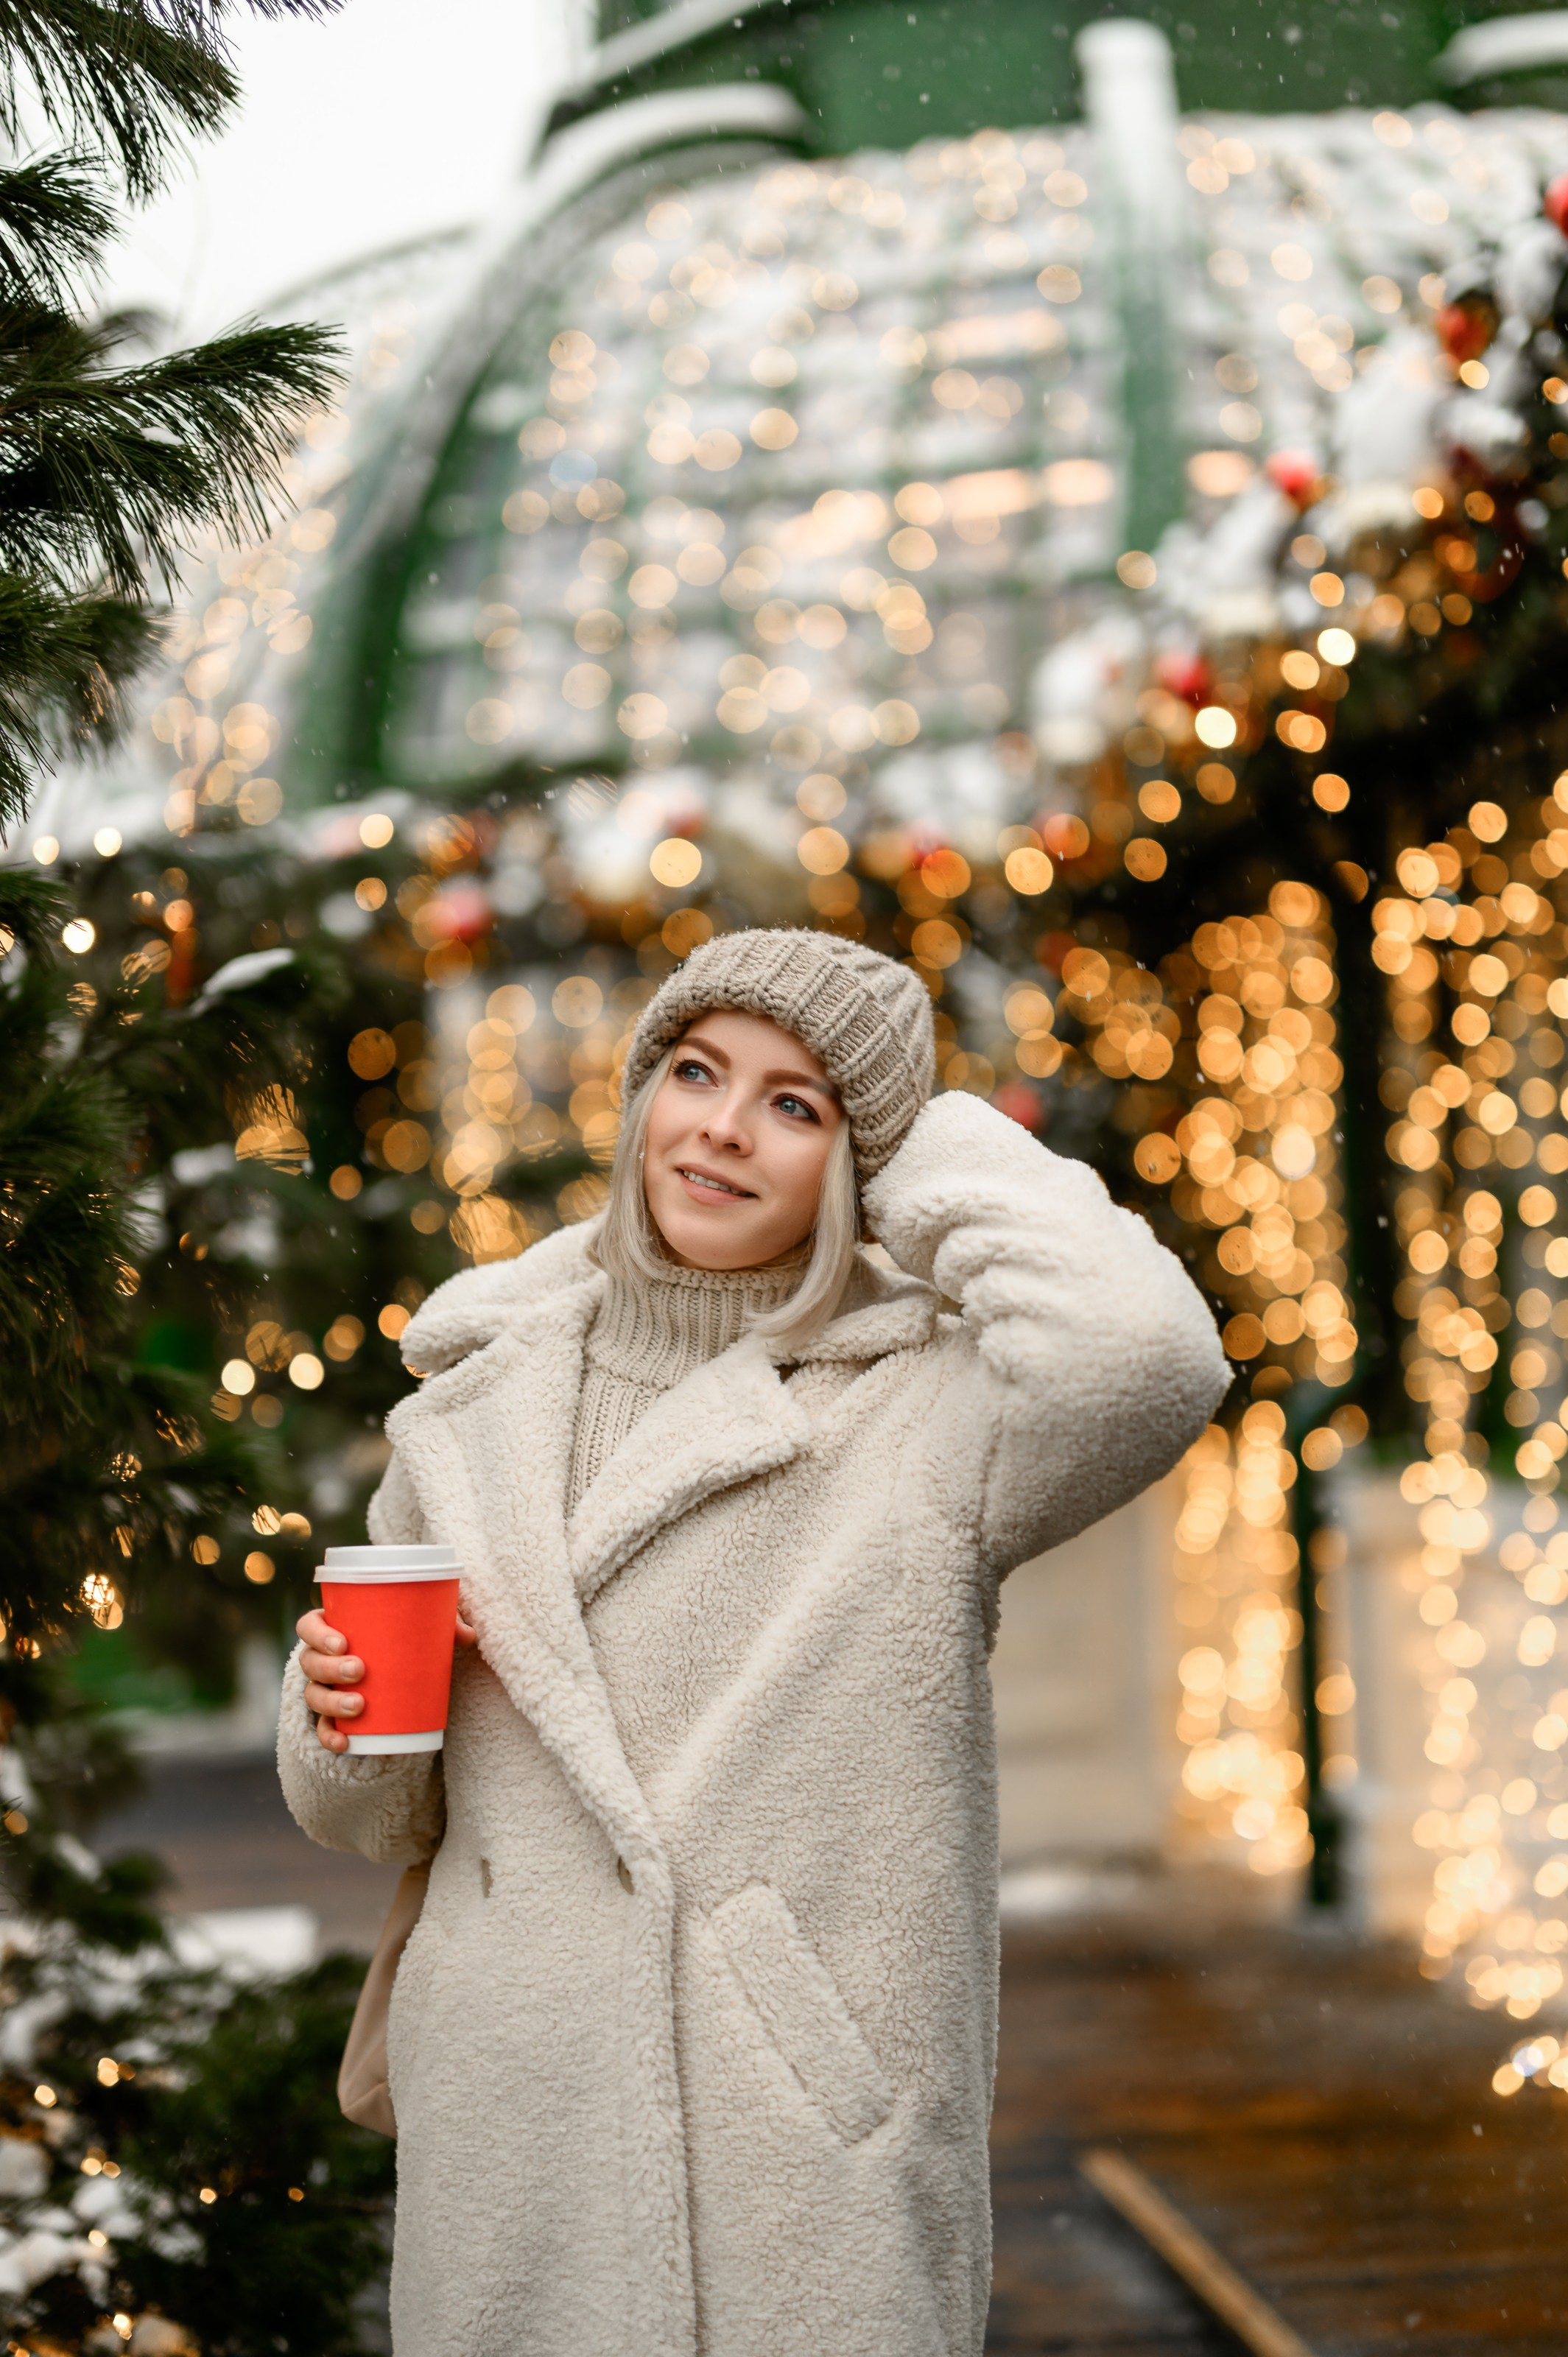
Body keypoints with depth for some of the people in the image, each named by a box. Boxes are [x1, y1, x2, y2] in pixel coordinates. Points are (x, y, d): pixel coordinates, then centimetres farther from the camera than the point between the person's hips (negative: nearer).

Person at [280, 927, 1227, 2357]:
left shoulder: (923, 1412, -7)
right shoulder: (478, 1405, 6)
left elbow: (1142, 1352, -31)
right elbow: (381, 1819, 15)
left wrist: (936, 1154, -13)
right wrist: (346, 1717, -10)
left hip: (808, 2144, -3)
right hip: (509, 2140, 4)